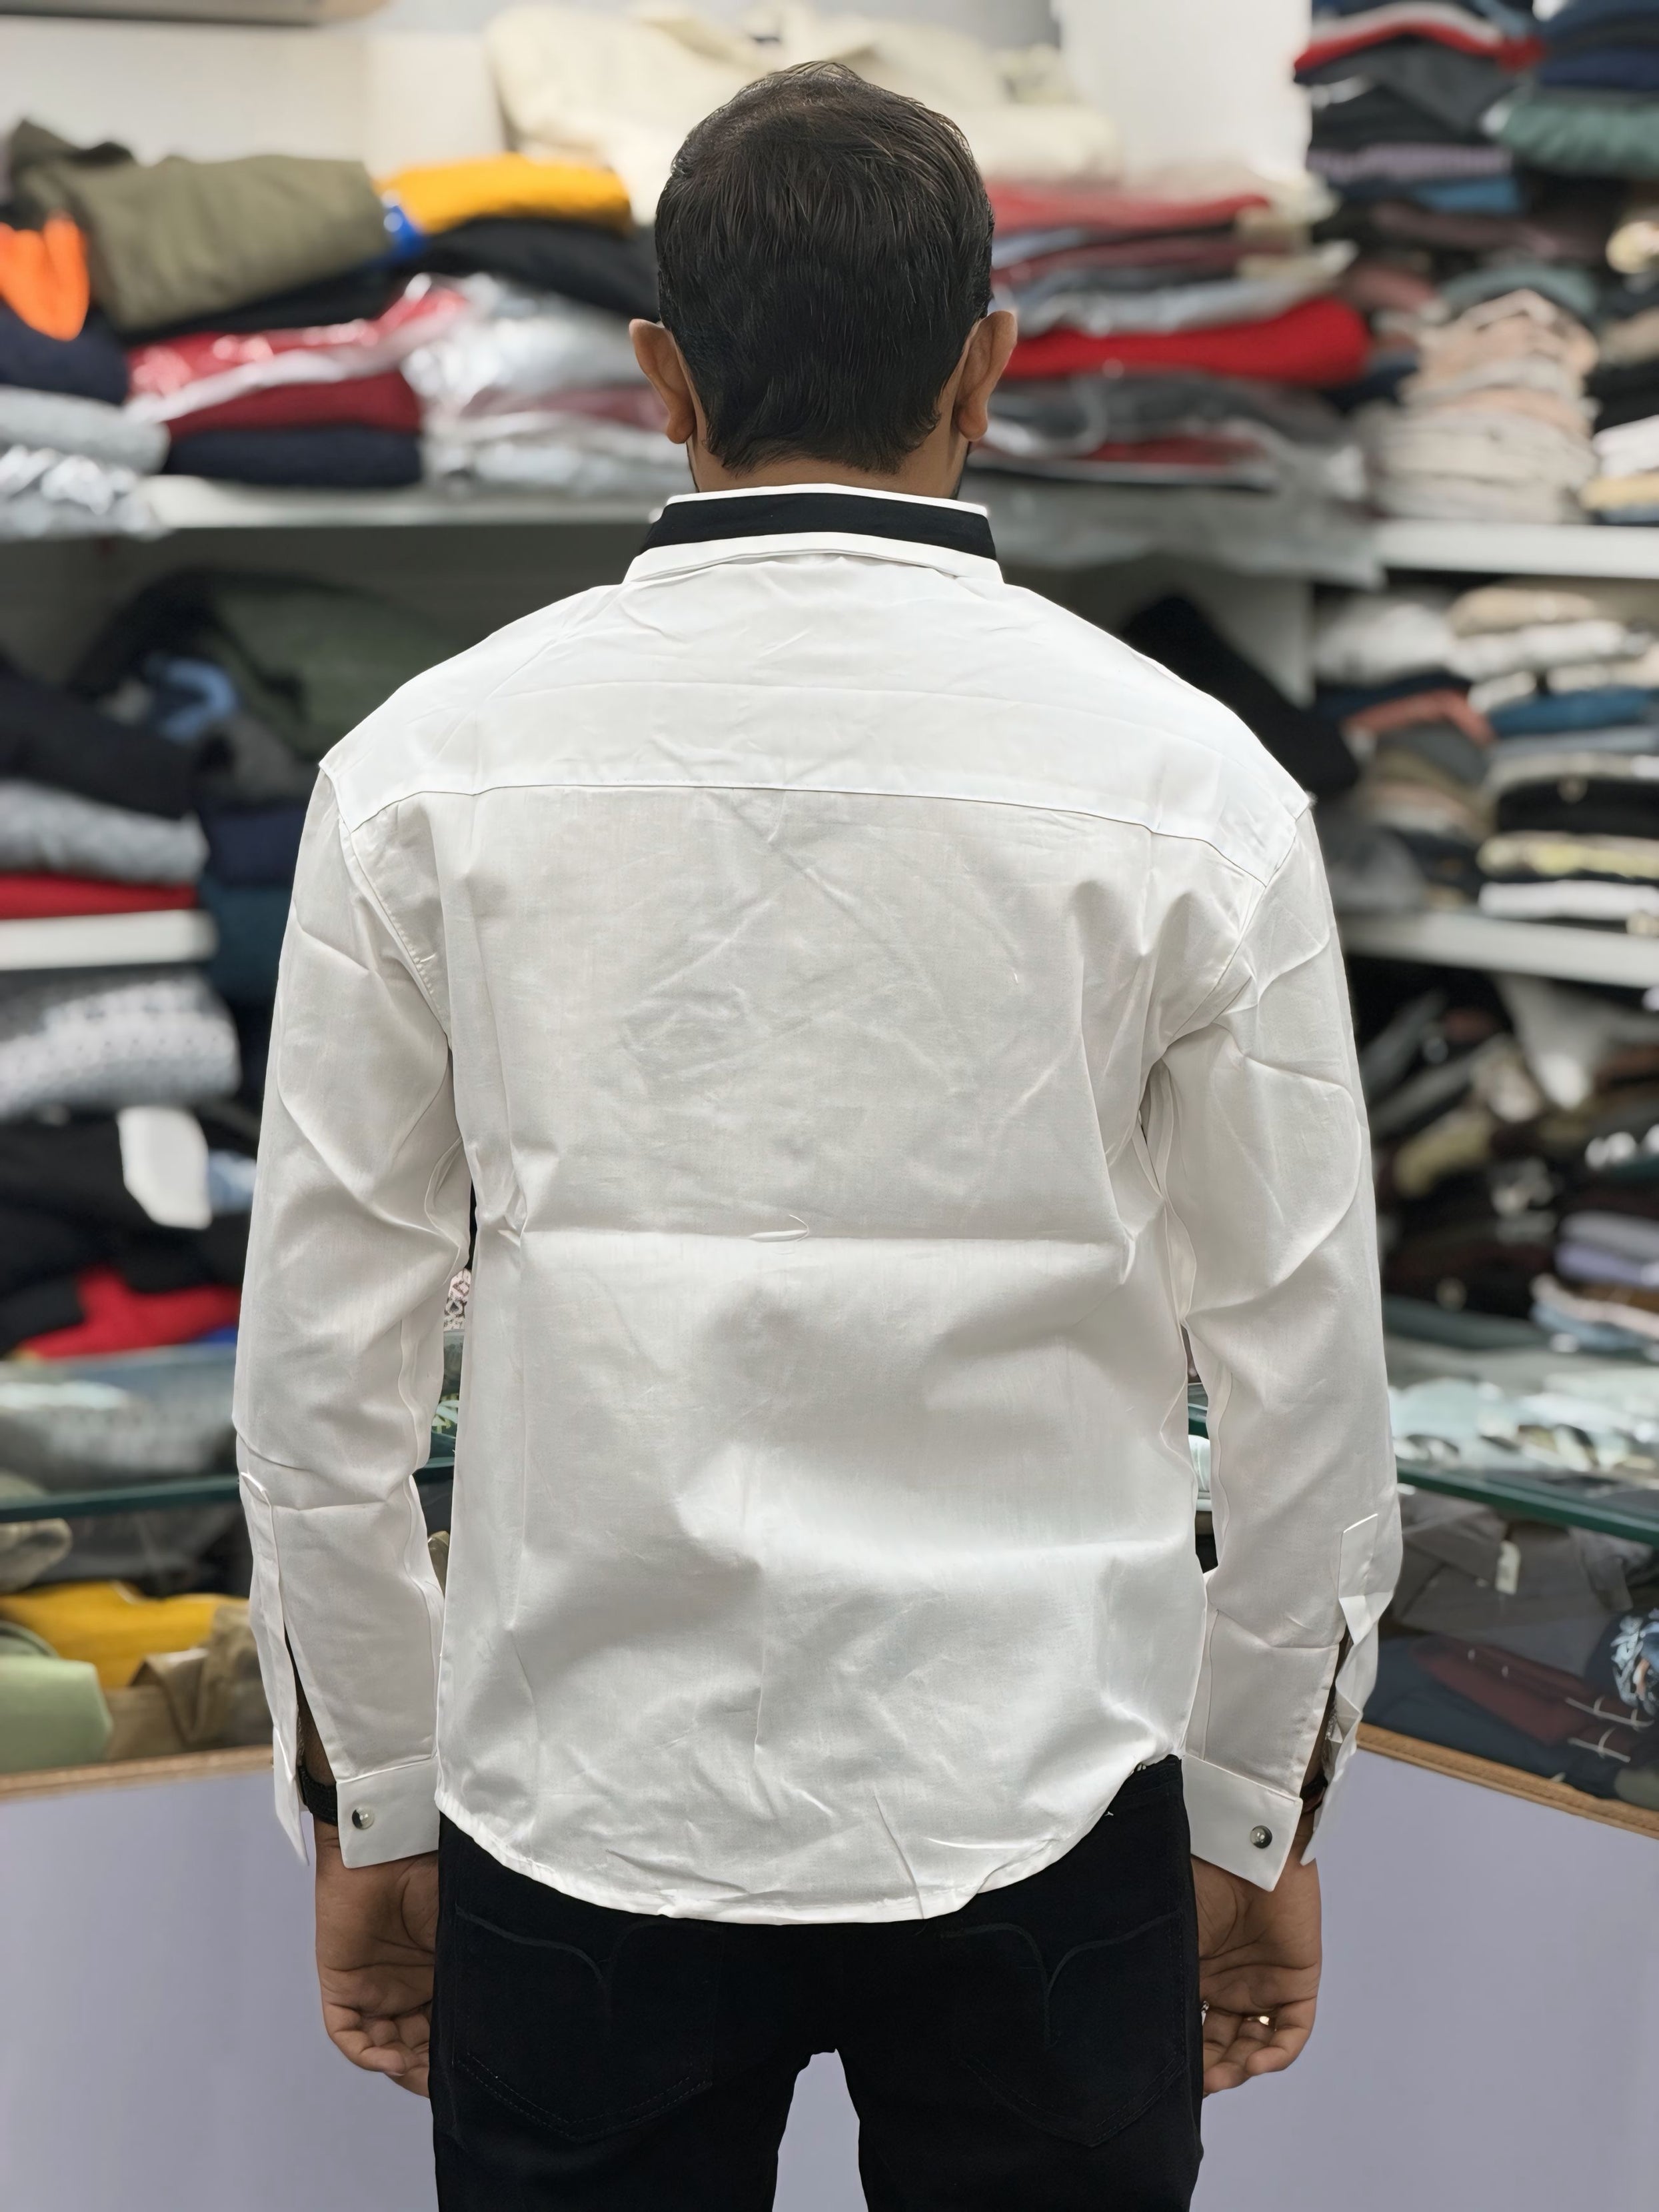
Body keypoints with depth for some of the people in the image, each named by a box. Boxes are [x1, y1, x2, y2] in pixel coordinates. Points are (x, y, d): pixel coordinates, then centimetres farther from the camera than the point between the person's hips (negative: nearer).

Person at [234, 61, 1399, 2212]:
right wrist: (1260, 1821, 11)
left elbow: (323, 1366, -1)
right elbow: (1305, 1381, -2)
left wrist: (371, 1811, 10)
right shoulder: (1188, 783, -7)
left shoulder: (429, 766, -5)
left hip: (583, 1811, 1)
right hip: (1033, 1801, 0)